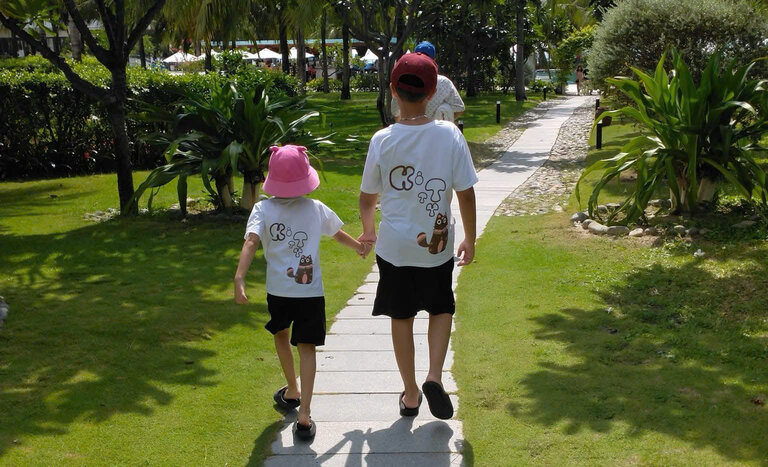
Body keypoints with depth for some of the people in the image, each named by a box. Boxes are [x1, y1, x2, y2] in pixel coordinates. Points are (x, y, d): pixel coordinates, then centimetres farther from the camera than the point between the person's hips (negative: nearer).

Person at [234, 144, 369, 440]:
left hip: (278, 291, 0)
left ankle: (292, 391, 43)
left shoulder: (263, 209, -5)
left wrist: (239, 277, -29)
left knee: (280, 335, 27)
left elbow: (251, 242, -21)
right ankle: (304, 415, -8)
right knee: (306, 347, 3)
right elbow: (339, 235, 18)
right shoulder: (316, 209, 2)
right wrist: (360, 247, 38)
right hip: (311, 291, 0)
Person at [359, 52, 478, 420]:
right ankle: (435, 376, 2)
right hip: (437, 245, 0)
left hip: (394, 246, 0)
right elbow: (465, 193, -6)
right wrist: (470, 239, 8)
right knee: (441, 309, 21)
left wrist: (367, 229, 21)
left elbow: (368, 196, 1)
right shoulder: (450, 135, -12)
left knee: (401, 318, 14)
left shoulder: (382, 140, -11)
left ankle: (410, 394, 24)